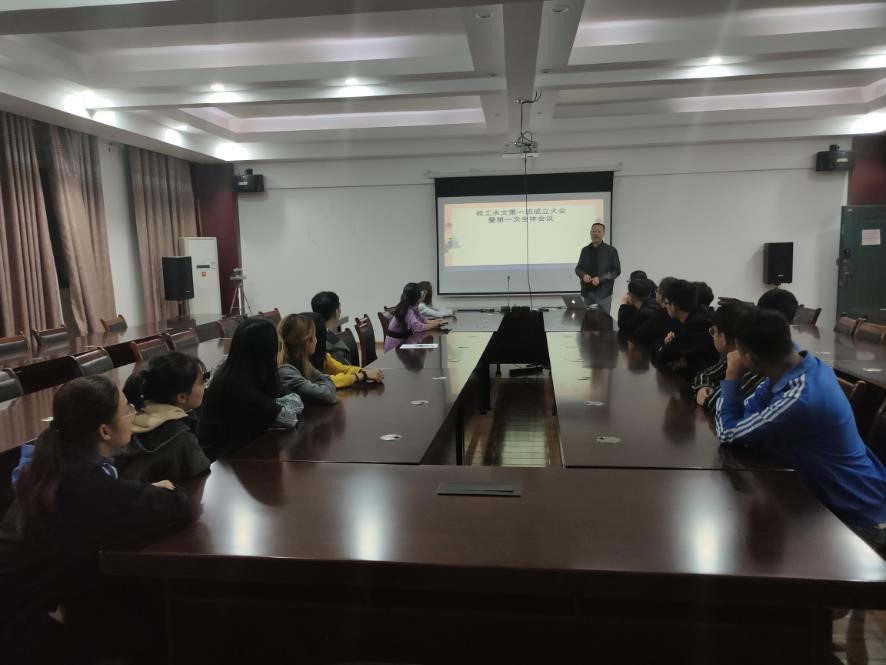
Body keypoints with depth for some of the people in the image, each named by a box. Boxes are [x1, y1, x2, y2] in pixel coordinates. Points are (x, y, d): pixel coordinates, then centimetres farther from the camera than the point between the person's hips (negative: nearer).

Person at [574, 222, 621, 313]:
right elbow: (578, 268, 15)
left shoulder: (611, 250, -1)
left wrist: (600, 279, -14)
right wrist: (583, 275, -9)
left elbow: (617, 271, -1)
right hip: (587, 292, 3)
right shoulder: (585, 250, 10)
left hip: (603, 293, -3)